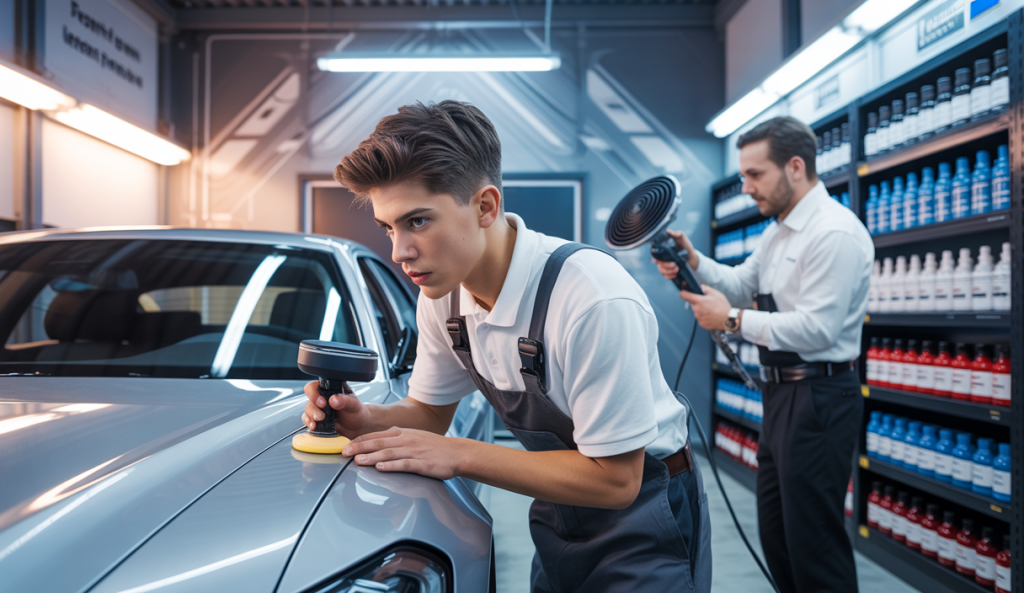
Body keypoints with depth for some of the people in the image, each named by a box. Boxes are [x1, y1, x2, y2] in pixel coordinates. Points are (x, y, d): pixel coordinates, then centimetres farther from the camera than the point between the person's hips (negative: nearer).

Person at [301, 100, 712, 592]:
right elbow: (429, 411, 3)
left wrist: (459, 456, -28)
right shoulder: (441, 294, -11)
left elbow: (615, 480, -27)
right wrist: (369, 421, -19)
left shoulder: (596, 299, -34)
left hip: (642, 514, -6)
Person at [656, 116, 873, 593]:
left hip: (818, 398, -10)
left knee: (813, 540, -1)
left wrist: (733, 320, -17)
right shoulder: (779, 231, 15)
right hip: (782, 393, 10)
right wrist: (693, 261, -5)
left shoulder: (835, 233, -17)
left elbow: (817, 328, -23)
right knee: (775, 533, 19)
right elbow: (740, 285, 12)